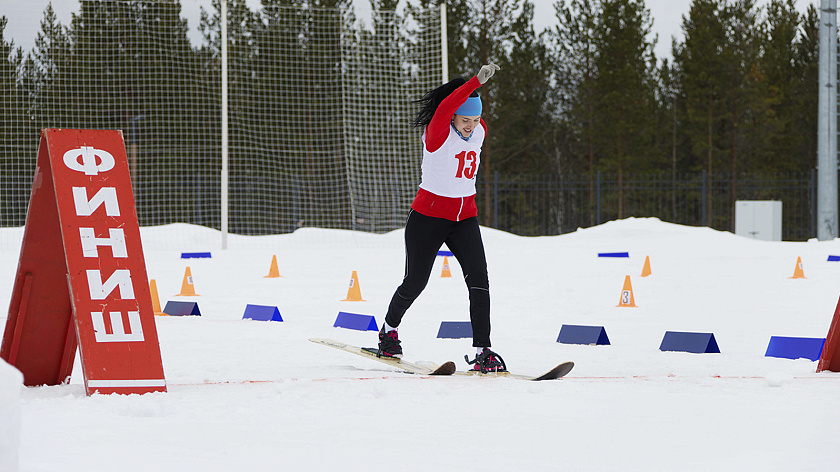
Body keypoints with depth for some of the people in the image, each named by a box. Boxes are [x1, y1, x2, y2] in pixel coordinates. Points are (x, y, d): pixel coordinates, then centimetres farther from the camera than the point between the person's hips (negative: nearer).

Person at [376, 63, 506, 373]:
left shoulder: (479, 131, 2)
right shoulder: (437, 133, -17)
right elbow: (444, 109, -38)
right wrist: (477, 82, -47)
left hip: (465, 218, 5)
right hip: (428, 217, -4)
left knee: (478, 280, -14)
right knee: (415, 282, 7)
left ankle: (482, 352, -17)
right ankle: (389, 329, 36)